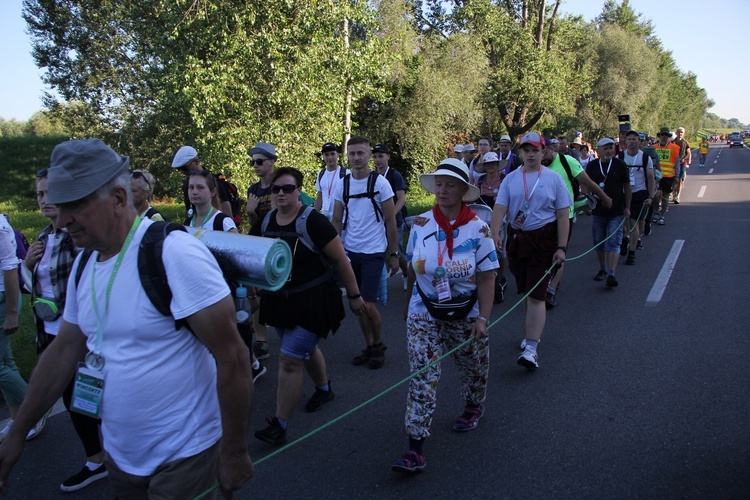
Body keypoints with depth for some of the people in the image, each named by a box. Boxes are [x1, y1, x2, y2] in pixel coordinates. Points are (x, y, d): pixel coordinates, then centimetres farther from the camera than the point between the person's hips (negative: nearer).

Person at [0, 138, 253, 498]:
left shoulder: (175, 253, -23)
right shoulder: (84, 264, 2)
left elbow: (232, 358, -23)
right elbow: (63, 350, 13)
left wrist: (235, 453, -17)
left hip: (183, 459, -7)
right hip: (119, 455, 7)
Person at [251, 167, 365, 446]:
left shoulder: (312, 221, -17)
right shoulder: (264, 222, 0)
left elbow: (340, 259, -12)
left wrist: (354, 295, -8)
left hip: (313, 299, -6)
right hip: (280, 299, 7)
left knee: (290, 358, -8)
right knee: (305, 349, 25)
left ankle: (279, 426, 3)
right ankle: (324, 389, 52)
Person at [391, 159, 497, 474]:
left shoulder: (478, 229, -12)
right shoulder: (421, 224, -6)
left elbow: (487, 279, -11)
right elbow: (412, 268, 5)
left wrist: (483, 318, -16)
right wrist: (409, 303, 12)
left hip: (466, 315, 0)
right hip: (425, 314, 1)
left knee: (473, 366, 20)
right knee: (422, 377, -5)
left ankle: (473, 406, 52)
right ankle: (415, 448, -3)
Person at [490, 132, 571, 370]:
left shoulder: (554, 178, -1)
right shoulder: (510, 178, 5)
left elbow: (563, 215, -2)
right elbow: (499, 208, -5)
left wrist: (561, 247, -9)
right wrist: (495, 234, -22)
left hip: (543, 239, -4)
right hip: (516, 238, 4)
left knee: (536, 295, -9)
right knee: (525, 292, 15)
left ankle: (531, 348, -10)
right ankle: (534, 331, 36)